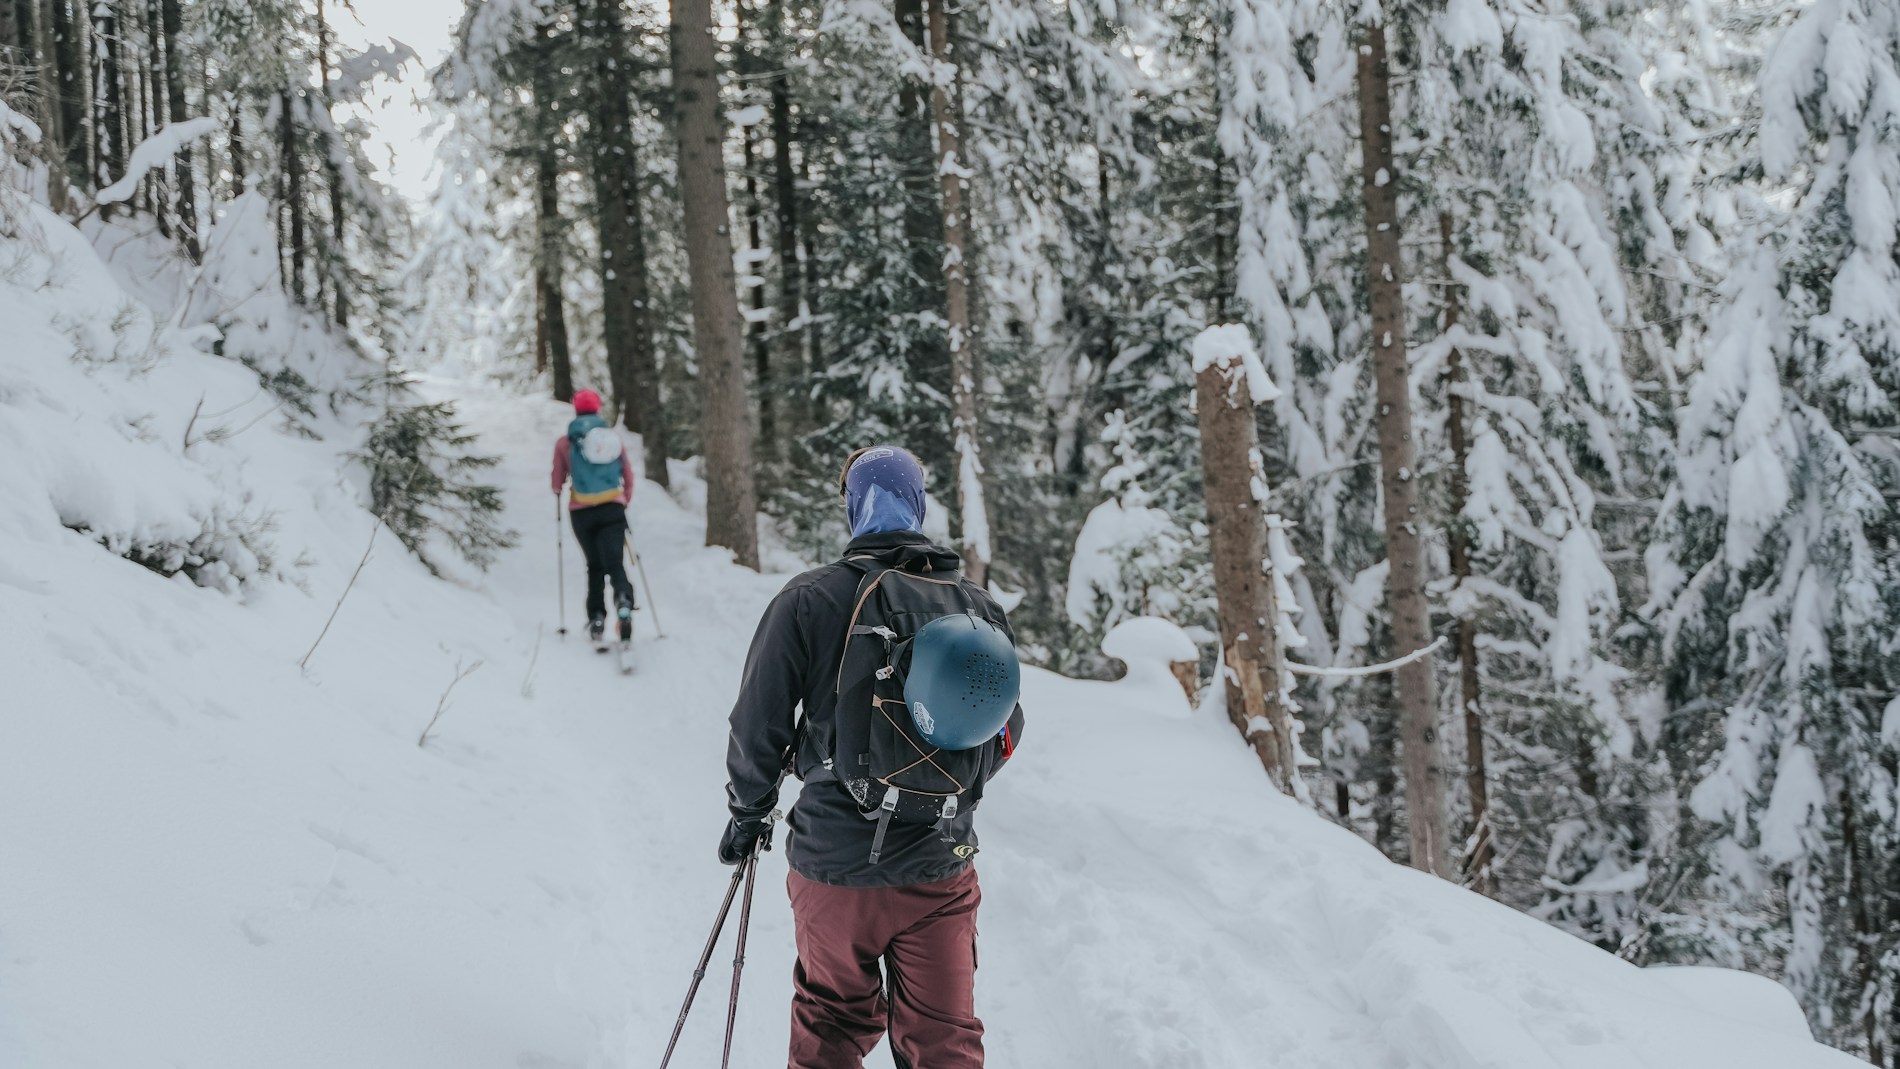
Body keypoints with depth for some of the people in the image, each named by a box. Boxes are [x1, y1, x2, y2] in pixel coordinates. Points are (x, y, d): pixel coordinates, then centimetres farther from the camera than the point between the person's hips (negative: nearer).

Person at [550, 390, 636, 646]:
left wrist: (558, 486, 29)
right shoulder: (614, 438, 5)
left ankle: (597, 618, 4)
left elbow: (557, 484, 6)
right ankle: (623, 600, -34)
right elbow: (628, 477, 9)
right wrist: (625, 501, 24)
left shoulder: (565, 443, 1)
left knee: (594, 566, 14)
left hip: (582, 512, 0)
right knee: (614, 562, -5)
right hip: (612, 509, 0)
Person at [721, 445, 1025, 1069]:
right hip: (941, 865, 2)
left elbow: (757, 725, -6)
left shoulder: (807, 601, -9)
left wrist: (749, 812, 12)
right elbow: (1005, 730, 8)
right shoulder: (977, 606, 0)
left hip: (833, 860, -1)